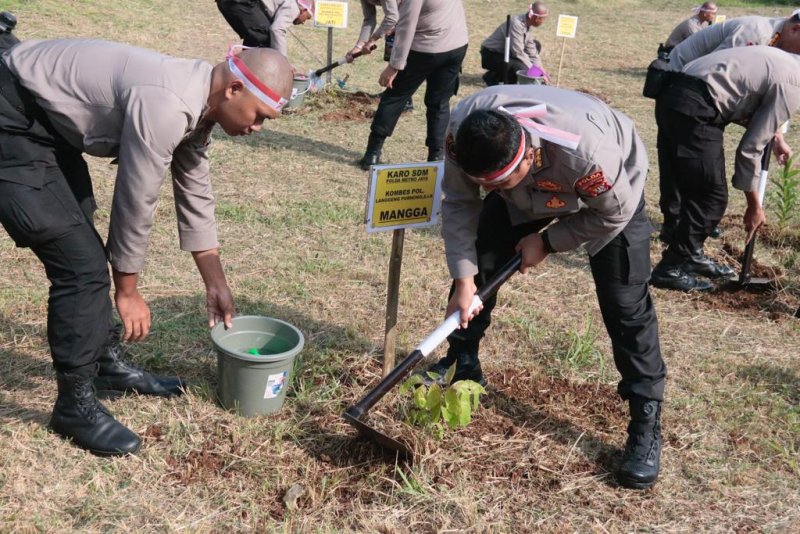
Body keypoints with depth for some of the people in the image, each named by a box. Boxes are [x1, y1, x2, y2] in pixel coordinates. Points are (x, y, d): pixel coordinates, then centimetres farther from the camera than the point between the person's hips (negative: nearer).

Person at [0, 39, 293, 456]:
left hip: (48, 122, 10)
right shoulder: (166, 106, -28)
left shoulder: (195, 103, 2)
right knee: (81, 263, -11)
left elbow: (194, 194, 12)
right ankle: (75, 404, 4)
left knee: (84, 251, 17)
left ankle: (107, 363, 33)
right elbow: (135, 202, -20)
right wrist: (128, 290, -5)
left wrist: (216, 284, 17)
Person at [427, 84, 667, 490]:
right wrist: (464, 278, -21)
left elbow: (615, 214, -25)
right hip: (528, 189, 4)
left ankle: (647, 422, 0)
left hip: (613, 192, -4)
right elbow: (458, 202, -17)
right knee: (477, 264, 1)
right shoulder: (463, 132, -34)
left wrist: (547, 242, -19)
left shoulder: (586, 150, -46)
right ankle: (461, 367, 23)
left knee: (625, 303, -13)